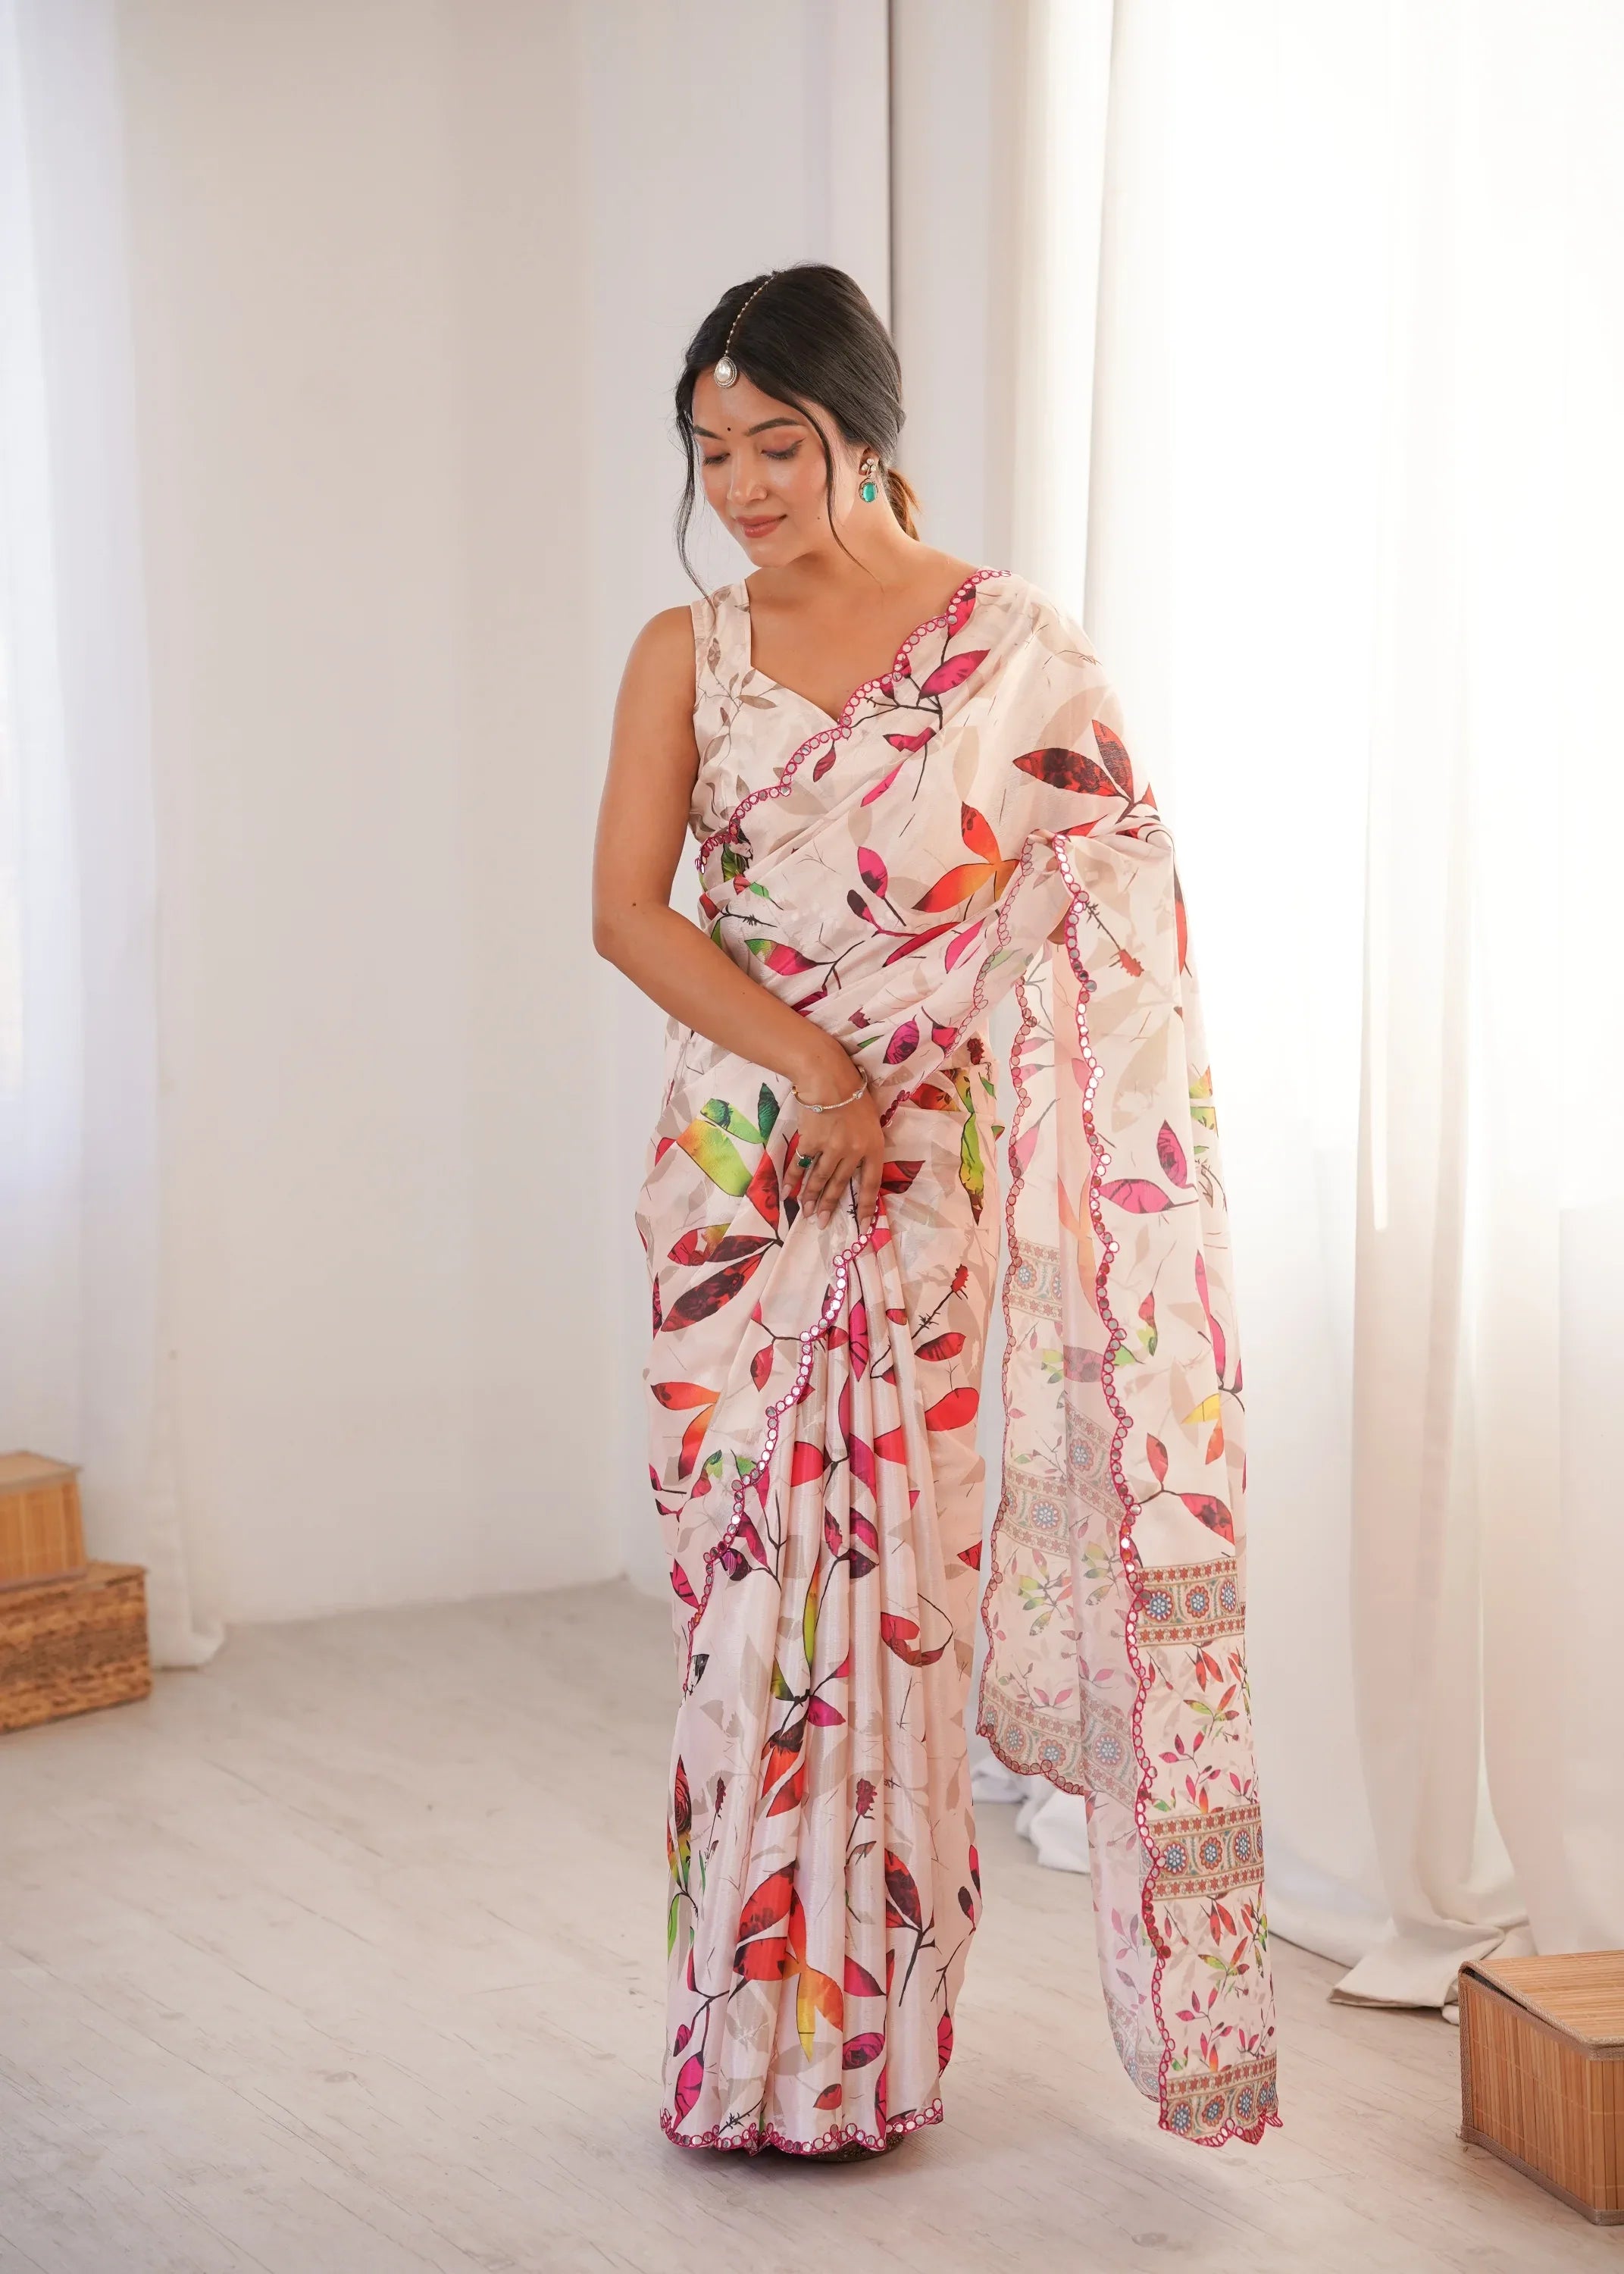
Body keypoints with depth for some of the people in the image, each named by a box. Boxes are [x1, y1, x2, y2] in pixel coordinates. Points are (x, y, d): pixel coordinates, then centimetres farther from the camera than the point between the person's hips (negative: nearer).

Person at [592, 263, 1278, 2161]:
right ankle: (752, 2041, 16)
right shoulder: (688, 654, 6)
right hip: (742, 1180, 2)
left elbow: (1120, 909, -2)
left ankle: (870, 2035, 13)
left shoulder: (1016, 648, 0)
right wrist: (812, 1069, -17)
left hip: (940, 1180, -2)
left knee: (904, 1573, -1)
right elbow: (625, 908, -4)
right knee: (750, 1578, 4)